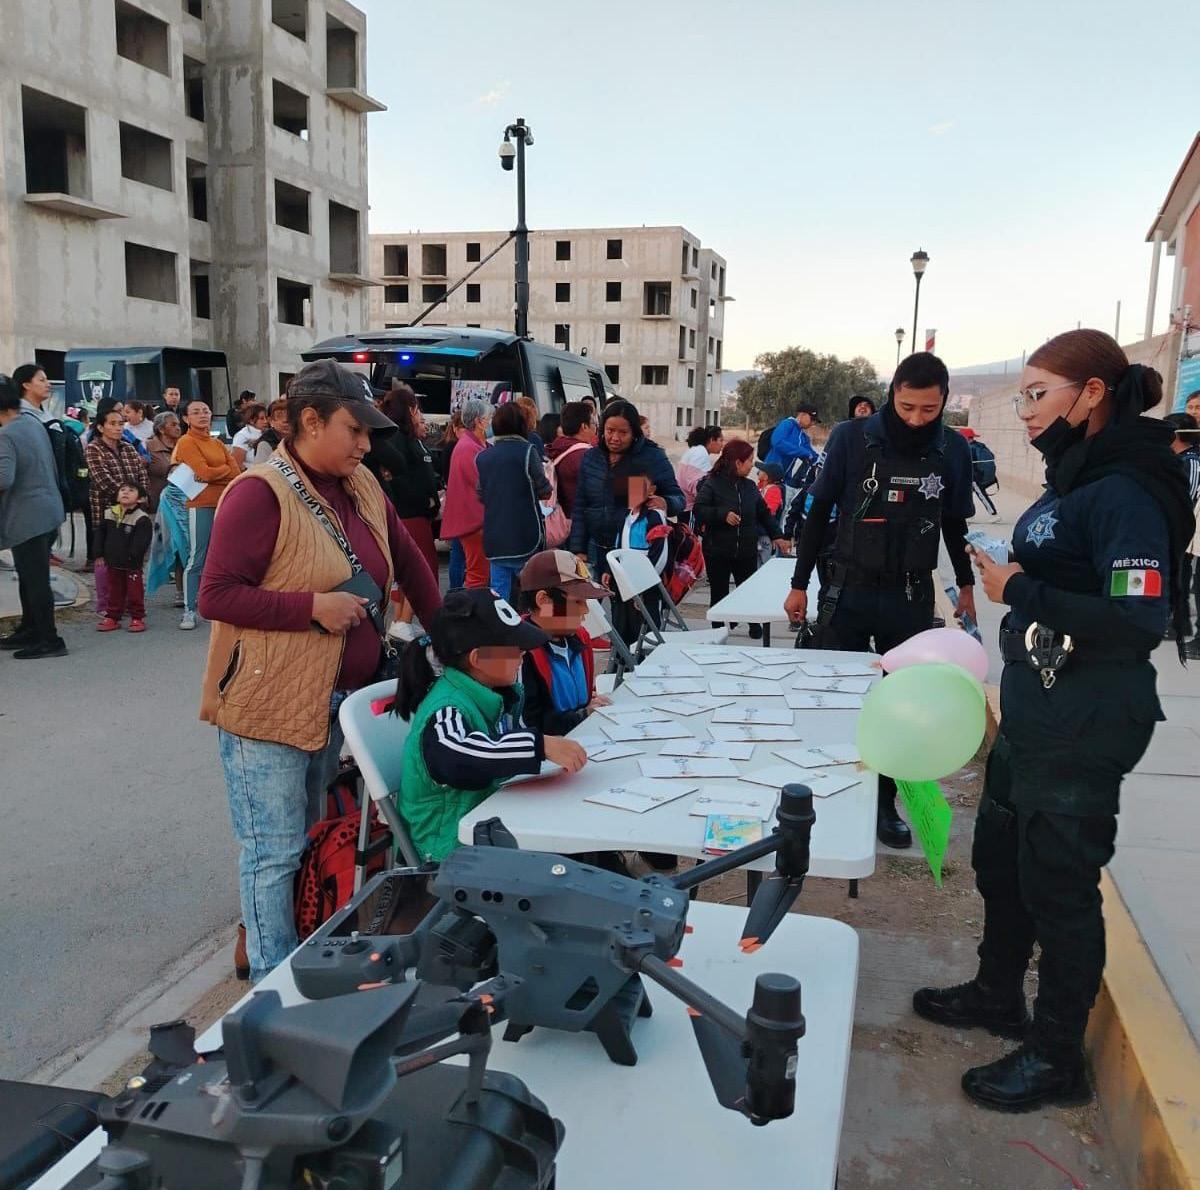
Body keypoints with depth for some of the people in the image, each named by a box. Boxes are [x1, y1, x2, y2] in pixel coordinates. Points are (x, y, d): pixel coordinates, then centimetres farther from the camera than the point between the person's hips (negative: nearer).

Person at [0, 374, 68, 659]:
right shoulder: (34, 422, 8)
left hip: (28, 517, -9)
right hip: (49, 509, 9)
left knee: (35, 580, -1)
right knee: (31, 576, 19)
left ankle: (49, 640, 5)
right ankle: (29, 630, 30)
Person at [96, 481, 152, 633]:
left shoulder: (142, 519, -13)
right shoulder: (109, 514, 6)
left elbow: (141, 542, -16)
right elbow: (101, 536, 13)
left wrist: (132, 557, -20)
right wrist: (101, 554, 8)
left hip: (132, 564, -5)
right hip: (113, 563, 5)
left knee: (135, 592, 4)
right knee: (114, 592, 14)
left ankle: (137, 618, 14)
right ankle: (112, 617, 23)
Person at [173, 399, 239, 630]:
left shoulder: (218, 443, 18)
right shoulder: (186, 442, -2)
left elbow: (236, 472, 7)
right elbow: (205, 472, -14)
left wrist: (214, 473, -8)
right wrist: (226, 470, 1)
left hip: (224, 503, 6)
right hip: (201, 505, -6)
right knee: (197, 559, -6)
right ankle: (189, 610, -2)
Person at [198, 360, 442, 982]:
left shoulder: (361, 486, 7)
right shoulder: (259, 493, -16)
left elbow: (407, 559, 18)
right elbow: (216, 596, -18)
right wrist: (313, 606, -22)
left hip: (338, 698, 8)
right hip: (269, 704, -8)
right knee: (275, 853, 1)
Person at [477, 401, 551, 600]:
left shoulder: (483, 457, 8)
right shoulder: (527, 451, -8)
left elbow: (481, 496, 15)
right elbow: (545, 492, -5)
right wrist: (544, 472, 13)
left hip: (494, 539, 4)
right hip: (525, 538, -4)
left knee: (498, 594, 7)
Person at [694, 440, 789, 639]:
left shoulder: (750, 486, 8)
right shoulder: (712, 483, -8)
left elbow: (764, 513, 16)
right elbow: (699, 511, -16)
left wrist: (776, 535, 12)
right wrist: (723, 515, -27)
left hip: (746, 551, 4)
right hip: (718, 551, -4)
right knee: (719, 593, 4)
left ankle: (755, 623, 32)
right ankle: (718, 630, 18)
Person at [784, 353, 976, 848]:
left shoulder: (954, 449, -1)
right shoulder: (851, 437, -8)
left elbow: (955, 523, 12)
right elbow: (819, 511, -2)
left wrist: (966, 585, 17)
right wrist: (799, 584, -1)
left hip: (913, 597, 2)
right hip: (848, 590, -2)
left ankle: (884, 801, 21)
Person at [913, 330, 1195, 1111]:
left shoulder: (1126, 494, -20)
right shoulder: (1074, 482, 9)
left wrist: (1022, 593, -24)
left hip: (1083, 735, -10)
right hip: (1030, 717, 10)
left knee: (1058, 888, 4)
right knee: (998, 862, 21)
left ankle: (1058, 1059, 23)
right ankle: (999, 995, 42)